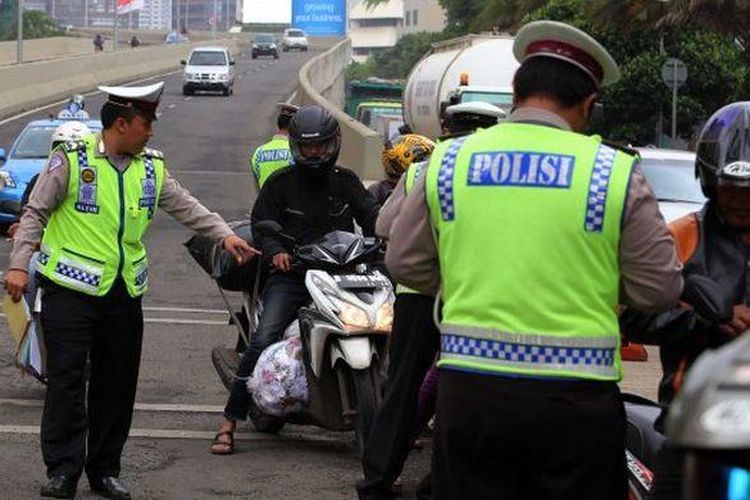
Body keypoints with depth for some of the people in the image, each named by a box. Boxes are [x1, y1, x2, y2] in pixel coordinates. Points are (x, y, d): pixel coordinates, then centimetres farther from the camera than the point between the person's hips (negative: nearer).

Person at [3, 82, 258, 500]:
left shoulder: (152, 167, 9)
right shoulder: (72, 159, -5)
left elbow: (185, 207, 10)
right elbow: (36, 213, -4)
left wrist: (225, 234, -4)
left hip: (125, 292, 5)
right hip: (71, 288, -5)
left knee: (117, 384, 8)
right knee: (67, 380, -7)